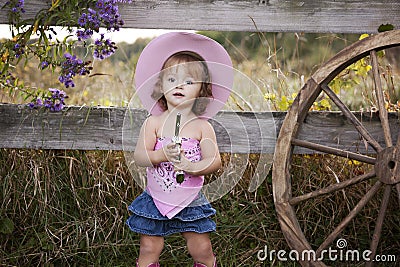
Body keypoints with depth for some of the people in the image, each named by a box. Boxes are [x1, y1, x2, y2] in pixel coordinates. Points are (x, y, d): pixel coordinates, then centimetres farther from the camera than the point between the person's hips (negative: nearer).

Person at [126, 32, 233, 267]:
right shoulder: (154, 122, -4)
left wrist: (192, 166, -28)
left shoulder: (202, 126, -5)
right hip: (155, 200, 1)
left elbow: (215, 161, -11)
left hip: (191, 202, 0)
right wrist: (161, 155, -28)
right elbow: (139, 157, -11)